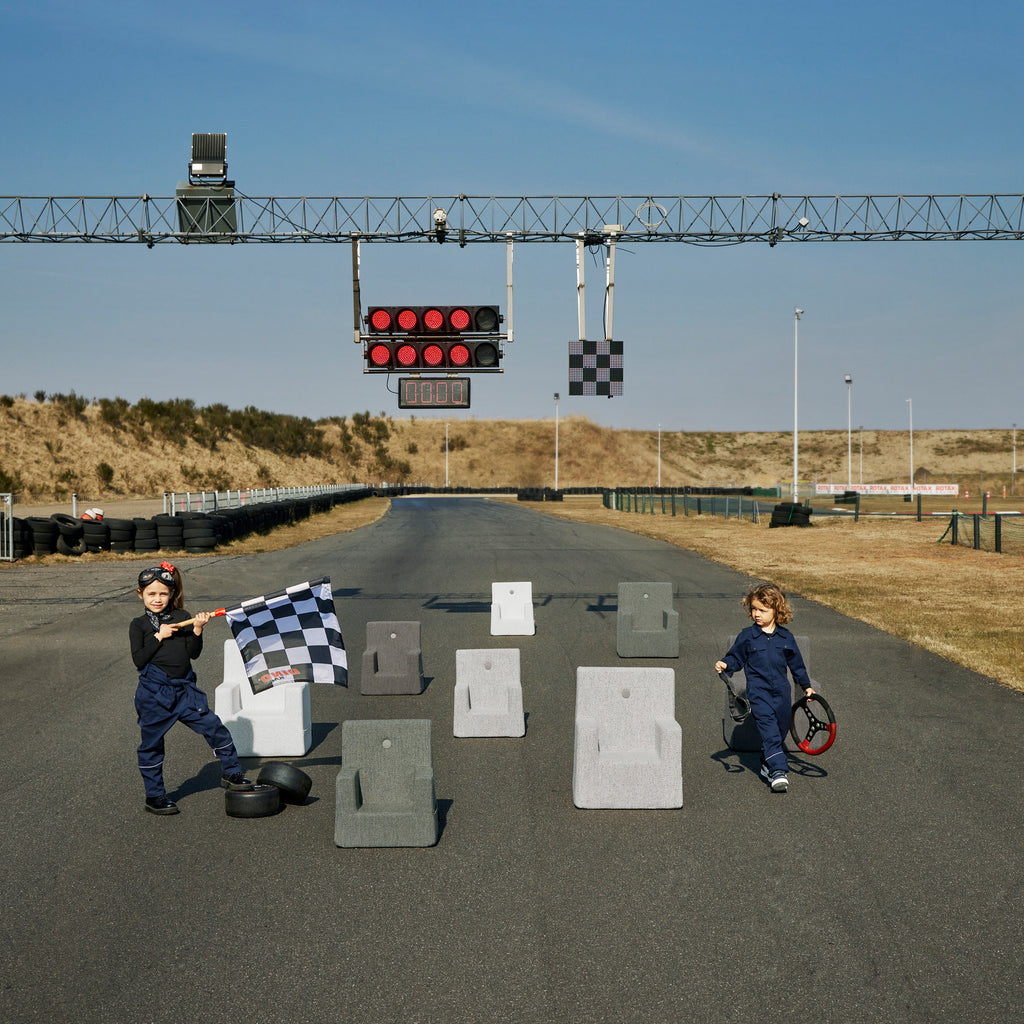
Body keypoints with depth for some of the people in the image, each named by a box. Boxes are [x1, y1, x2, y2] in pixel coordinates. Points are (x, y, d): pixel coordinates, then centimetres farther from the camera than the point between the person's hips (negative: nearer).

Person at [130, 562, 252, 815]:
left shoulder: (182, 618, 6)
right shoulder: (138, 625, 0)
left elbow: (193, 653, 2)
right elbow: (139, 660, -10)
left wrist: (197, 630, -12)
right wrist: (159, 636, -15)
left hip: (184, 689, 3)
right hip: (154, 692, -2)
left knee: (214, 727, -1)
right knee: (152, 745, 5)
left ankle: (231, 773, 16)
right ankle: (154, 796, 18)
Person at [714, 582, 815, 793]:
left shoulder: (786, 637, 7)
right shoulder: (747, 636, 1)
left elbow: (796, 663, 17)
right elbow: (736, 657, 7)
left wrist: (806, 685, 21)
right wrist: (725, 664, -13)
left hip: (781, 691, 4)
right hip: (758, 691, -3)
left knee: (782, 728, 8)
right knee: (769, 728, -16)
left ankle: (766, 764, 28)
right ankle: (777, 771, -23)